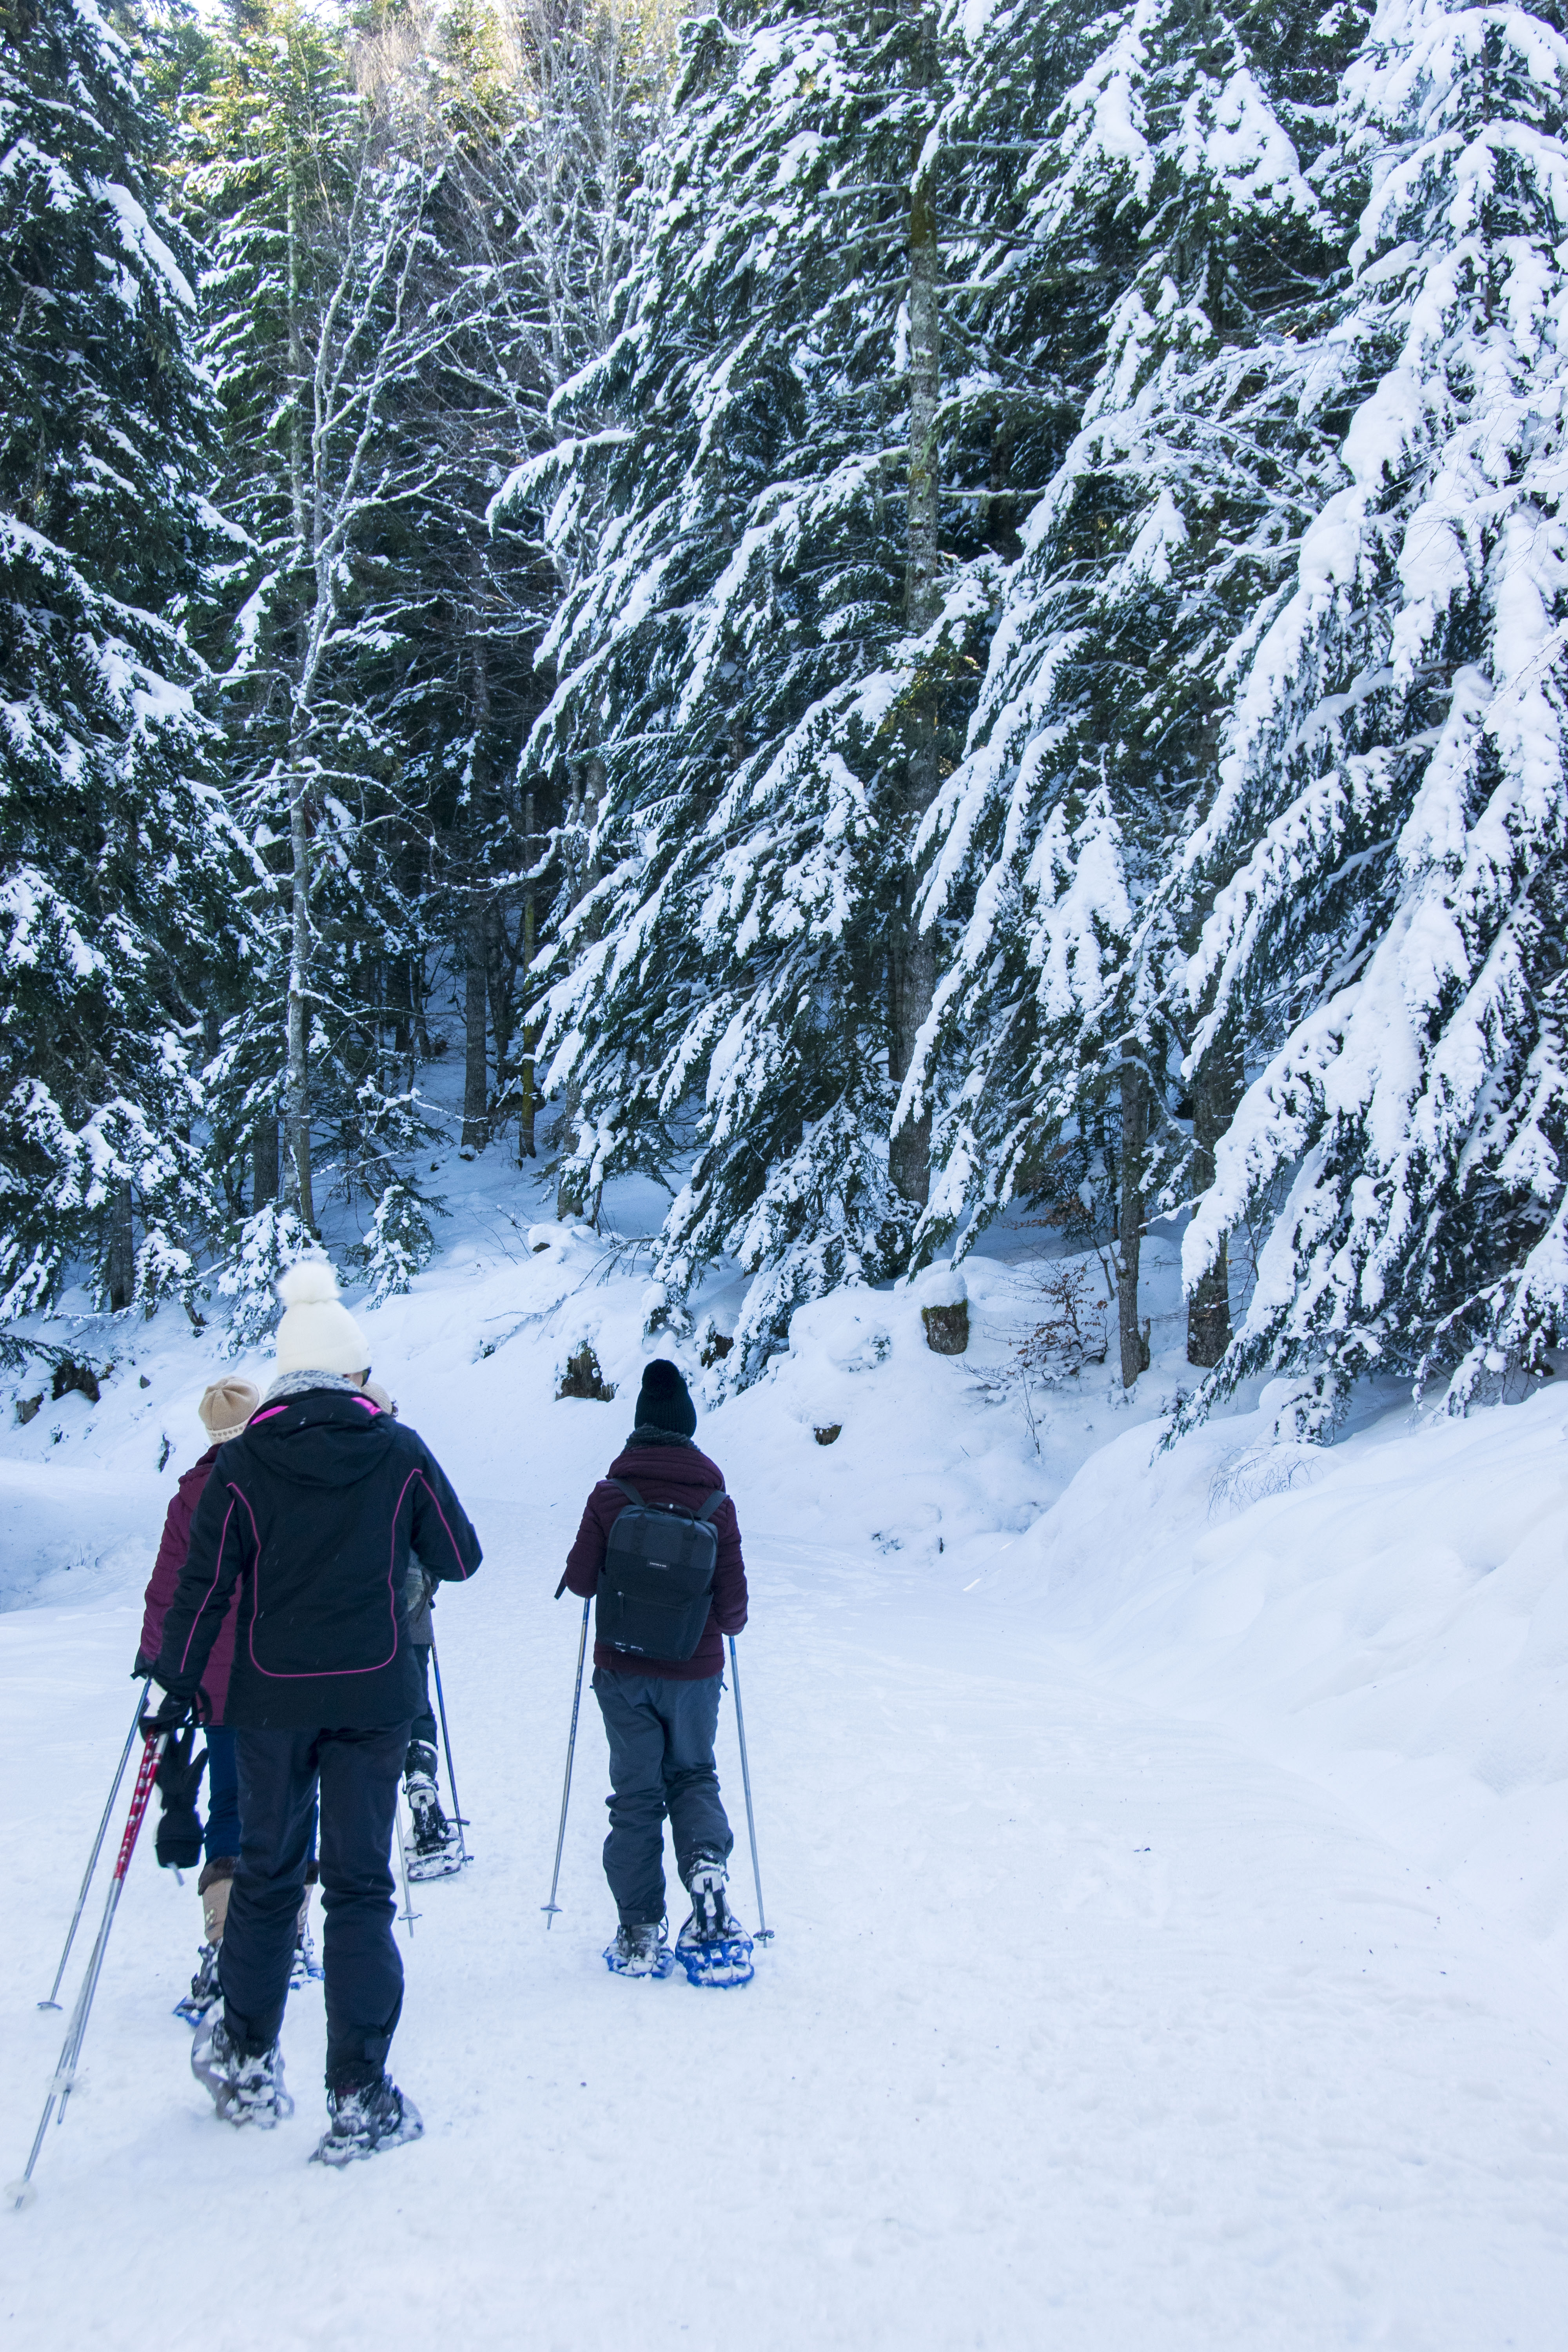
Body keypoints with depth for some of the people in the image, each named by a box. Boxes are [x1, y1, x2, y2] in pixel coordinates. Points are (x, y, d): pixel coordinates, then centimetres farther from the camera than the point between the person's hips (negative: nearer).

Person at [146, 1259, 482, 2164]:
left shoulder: (243, 1461, -4)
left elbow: (205, 1583, -3)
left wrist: (179, 1687, 6)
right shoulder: (401, 1452, -5)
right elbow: (461, 1560, 2)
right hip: (375, 1697, -1)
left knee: (267, 1875, 17)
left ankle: (247, 2063, 29)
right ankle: (360, 2098, 4)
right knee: (361, 1885, 5)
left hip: (271, 1698, 1)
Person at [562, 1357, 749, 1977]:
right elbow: (733, 1604, -6)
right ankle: (706, 1858, -9)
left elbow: (580, 1579, -5)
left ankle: (640, 1933, 8)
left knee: (635, 1794, 10)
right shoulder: (715, 1503, -7)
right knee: (693, 1775, 21)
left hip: (623, 1670, 0)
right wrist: (724, 1624, 17)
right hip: (695, 1671, 1)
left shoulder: (610, 1496, -8)